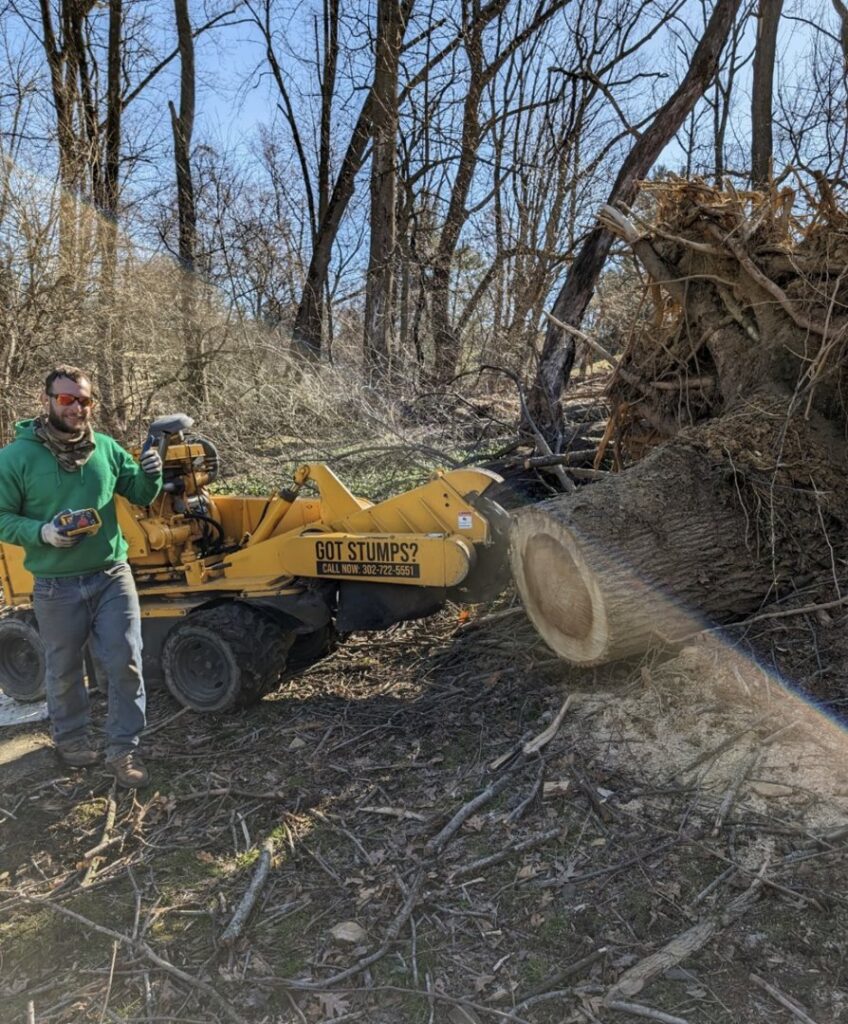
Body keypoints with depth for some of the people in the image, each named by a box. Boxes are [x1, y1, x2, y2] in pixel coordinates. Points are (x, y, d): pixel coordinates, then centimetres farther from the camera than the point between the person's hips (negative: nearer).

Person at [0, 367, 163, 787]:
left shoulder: (106, 448, 0)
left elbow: (138, 494, 10)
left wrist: (150, 475, -13)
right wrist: (42, 533, -23)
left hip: (112, 576, 2)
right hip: (57, 586, -2)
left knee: (126, 663, 1)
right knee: (64, 671, 14)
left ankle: (123, 749, 15)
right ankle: (70, 739, 37)